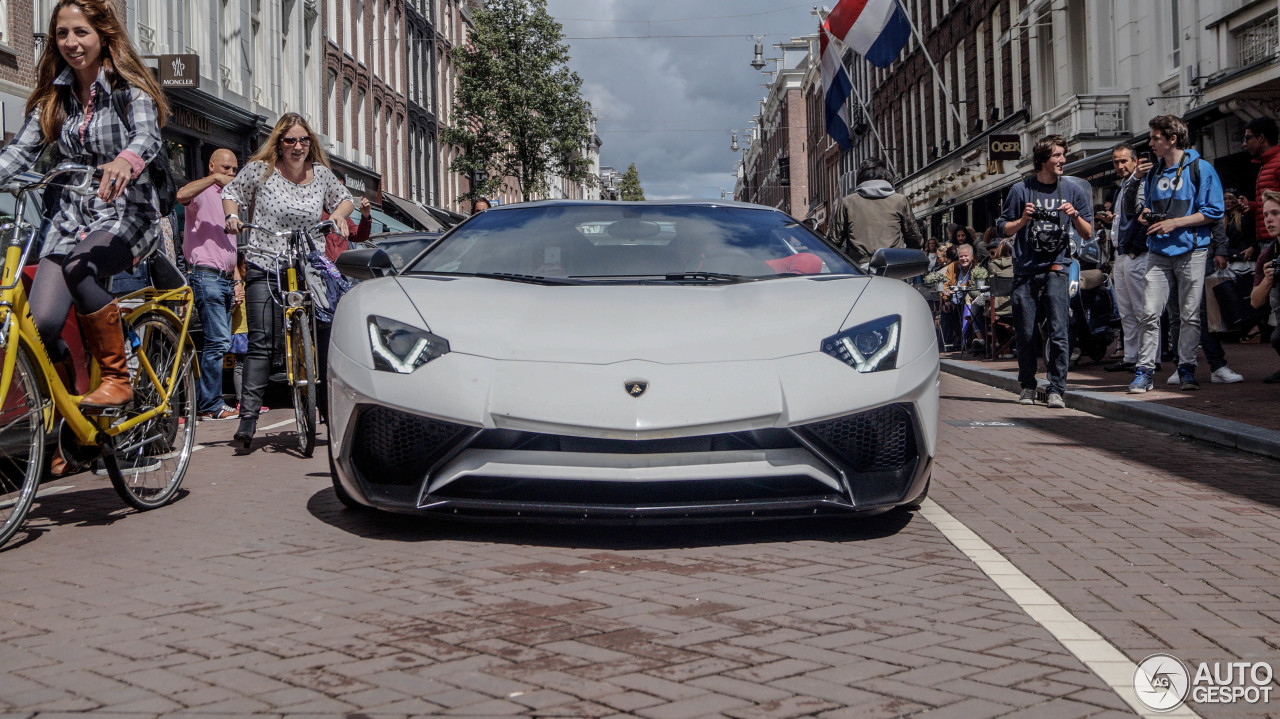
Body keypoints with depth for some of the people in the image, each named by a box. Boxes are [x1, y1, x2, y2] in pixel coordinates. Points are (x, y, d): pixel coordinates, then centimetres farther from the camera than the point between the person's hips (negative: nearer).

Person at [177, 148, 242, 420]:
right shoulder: (202, 193, 0)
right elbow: (182, 195, -27)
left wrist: (237, 279, 19)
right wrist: (214, 178, -23)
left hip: (226, 279, 9)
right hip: (206, 275, -9)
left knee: (219, 342, 8)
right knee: (218, 341, -14)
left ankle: (203, 400, 13)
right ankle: (211, 406, -10)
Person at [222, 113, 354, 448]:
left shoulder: (321, 174, 7)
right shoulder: (260, 170, 0)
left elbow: (345, 199, 23)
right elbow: (231, 192, 14)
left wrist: (338, 215, 2)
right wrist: (232, 216, -5)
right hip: (265, 268, -3)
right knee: (261, 341, -11)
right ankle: (248, 414, -11)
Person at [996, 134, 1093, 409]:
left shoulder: (1073, 189, 9)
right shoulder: (1021, 190, 5)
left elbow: (1087, 233, 11)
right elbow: (1004, 229, 10)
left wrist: (1075, 215, -9)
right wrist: (1023, 220, -9)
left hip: (1055, 269, 0)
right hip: (1025, 270, 0)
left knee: (1058, 332, -10)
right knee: (1025, 334, 4)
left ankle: (1056, 389, -5)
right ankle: (1027, 387, 18)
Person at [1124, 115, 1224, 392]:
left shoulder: (1201, 169, -1)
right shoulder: (1153, 172, 15)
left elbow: (1213, 212, -5)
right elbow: (1142, 207, 25)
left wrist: (1175, 223, -12)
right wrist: (1144, 215, 1)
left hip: (1192, 251, -4)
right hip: (1159, 251, 4)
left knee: (1190, 315, 1)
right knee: (1149, 313, -5)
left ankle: (1186, 370, 9)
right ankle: (1144, 370, -2)